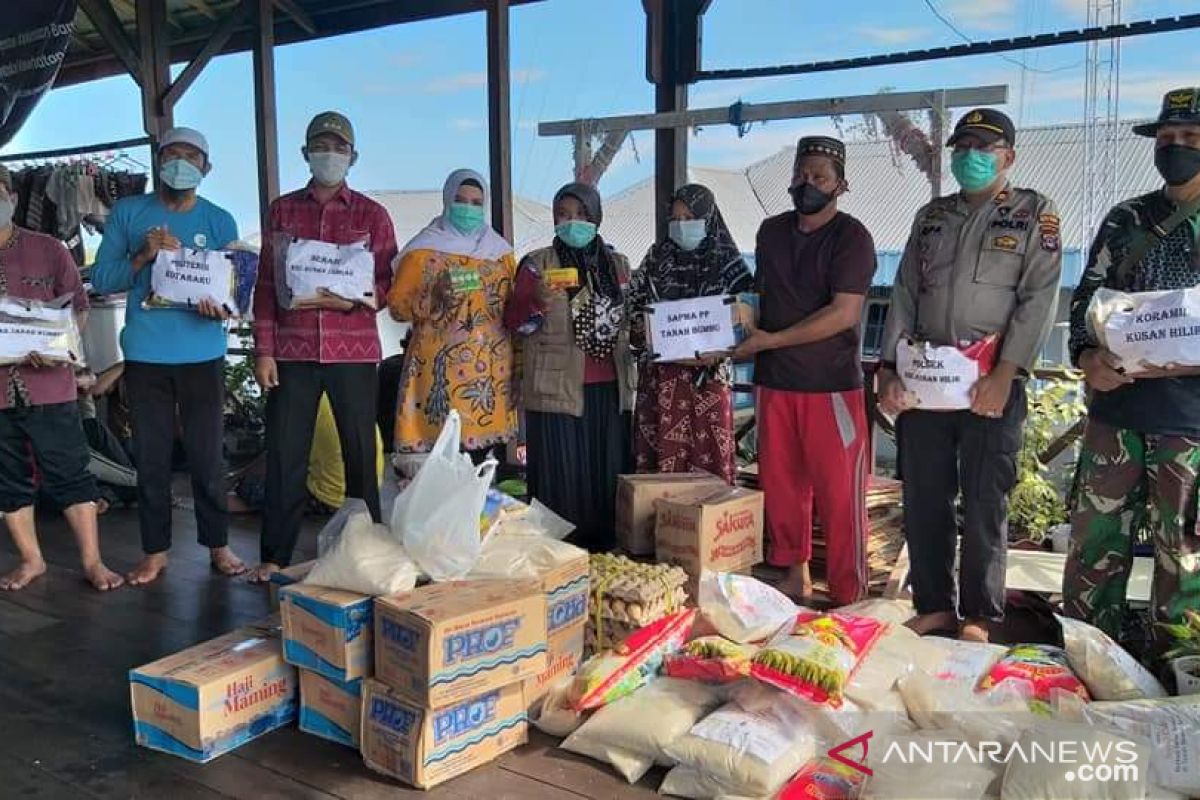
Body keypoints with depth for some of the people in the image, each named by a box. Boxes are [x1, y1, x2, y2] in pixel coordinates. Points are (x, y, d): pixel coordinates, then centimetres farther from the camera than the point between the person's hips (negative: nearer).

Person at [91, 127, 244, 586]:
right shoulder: (127, 213, 4)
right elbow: (101, 280, 0)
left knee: (207, 455, 4)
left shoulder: (219, 221, 5)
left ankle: (218, 545, 16)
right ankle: (155, 551, 17)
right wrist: (142, 256, -16)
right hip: (145, 354, 1)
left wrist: (222, 307, -18)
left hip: (202, 354, 0)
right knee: (150, 457, 6)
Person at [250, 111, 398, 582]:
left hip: (353, 349, -1)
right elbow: (265, 284, 9)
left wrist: (355, 299, -15)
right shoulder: (283, 210, 11)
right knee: (284, 455, 2)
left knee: (360, 453, 3)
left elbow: (390, 282, 6)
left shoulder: (371, 214, 8)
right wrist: (263, 350, 1)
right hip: (291, 349, 1)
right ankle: (275, 556, 12)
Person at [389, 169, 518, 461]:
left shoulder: (500, 250, 15)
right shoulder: (423, 250, 2)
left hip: (491, 366, 4)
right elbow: (397, 306, -2)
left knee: (483, 443, 1)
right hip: (442, 368, -4)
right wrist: (433, 298, -18)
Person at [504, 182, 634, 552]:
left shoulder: (617, 263, 13)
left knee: (609, 473, 6)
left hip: (609, 388, 4)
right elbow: (515, 323, -1)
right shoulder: (537, 263, 2)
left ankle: (606, 553, 17)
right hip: (558, 387, -4)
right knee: (562, 475, -4)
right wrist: (536, 301, -19)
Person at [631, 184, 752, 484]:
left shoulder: (727, 261, 1)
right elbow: (632, 304, 15)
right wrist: (642, 331, -5)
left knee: (708, 453, 0)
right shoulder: (657, 257, 10)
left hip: (707, 375, -2)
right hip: (659, 376, 3)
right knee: (659, 453, 4)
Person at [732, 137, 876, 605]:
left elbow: (843, 313, -17)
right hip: (774, 380, 6)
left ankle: (850, 598, 6)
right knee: (780, 484, 9)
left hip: (831, 383, -5)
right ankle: (794, 576, 23)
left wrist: (770, 341, -17)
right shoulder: (771, 231, 12)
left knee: (839, 493, -3)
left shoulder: (851, 237, -7)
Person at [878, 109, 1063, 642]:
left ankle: (978, 616, 16)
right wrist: (889, 369, 1)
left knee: (984, 504, 2)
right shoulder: (931, 216, 16)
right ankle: (933, 605, 21)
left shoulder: (1034, 213, 5)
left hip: (992, 382, -4)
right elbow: (904, 295, 11)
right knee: (922, 499, 7)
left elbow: (1039, 297, -6)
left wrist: (1005, 374, -16)